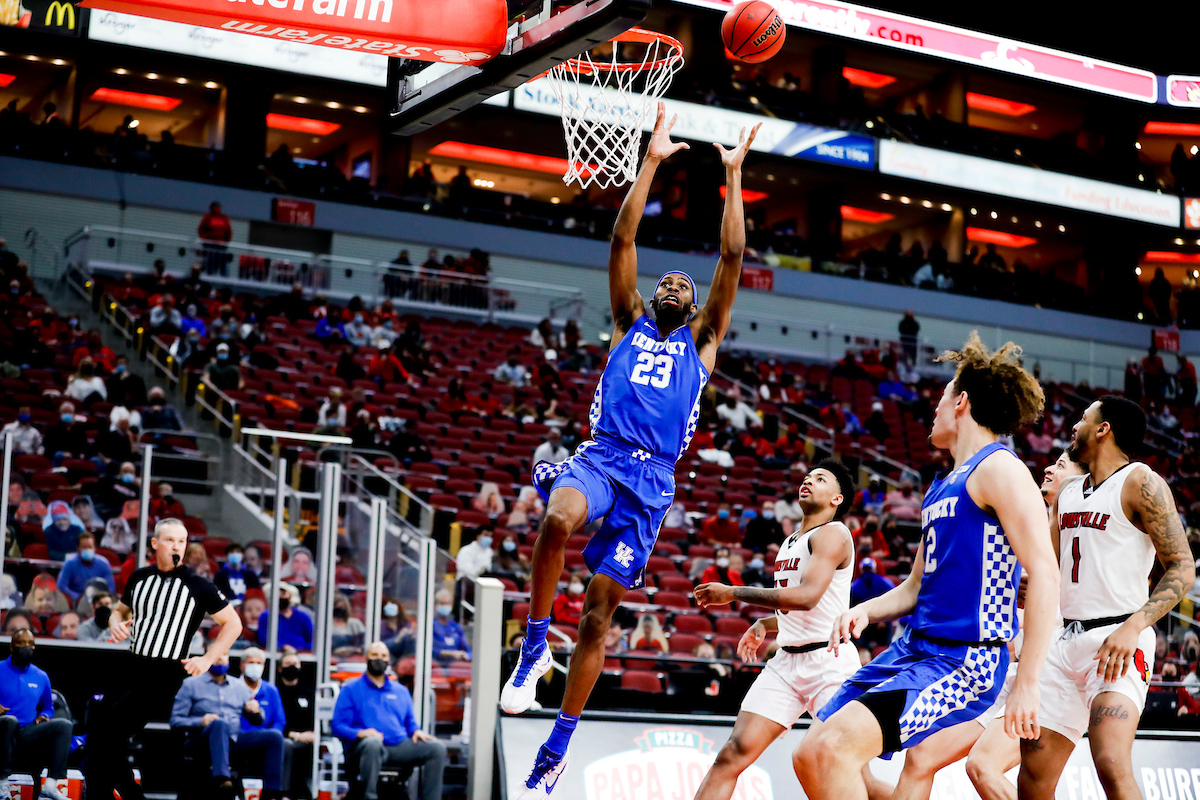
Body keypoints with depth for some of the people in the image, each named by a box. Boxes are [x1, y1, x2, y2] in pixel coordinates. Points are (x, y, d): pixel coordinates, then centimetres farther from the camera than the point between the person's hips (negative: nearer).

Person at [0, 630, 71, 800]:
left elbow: (48, 707, 27)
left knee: (65, 725, -19)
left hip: (27, 736, 4)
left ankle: (51, 784, -31)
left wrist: (42, 716, 4)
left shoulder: (41, 677, 17)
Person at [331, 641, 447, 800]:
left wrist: (416, 731, 2)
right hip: (363, 747, -4)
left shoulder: (401, 691, 27)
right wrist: (360, 733, -16)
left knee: (437, 748, -21)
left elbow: (410, 721, 27)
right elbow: (338, 725, 4)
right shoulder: (350, 690, 13)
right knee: (373, 744, -42)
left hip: (399, 745, 4)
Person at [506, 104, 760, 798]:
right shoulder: (630, 322, 22)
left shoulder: (701, 339, 20)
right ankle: (535, 644, -17)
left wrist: (734, 175, 11)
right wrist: (654, 160, 12)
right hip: (601, 455, 0)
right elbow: (623, 239, 14)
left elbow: (733, 255, 12)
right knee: (558, 518, -37)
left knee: (599, 613, -2)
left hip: (652, 477, 0)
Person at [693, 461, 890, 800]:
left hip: (828, 661, -8)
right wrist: (763, 625, 13)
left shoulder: (833, 533, -7)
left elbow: (807, 597, -22)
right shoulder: (790, 542, 20)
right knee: (732, 755, -6)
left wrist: (734, 593, -16)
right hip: (786, 661, 8)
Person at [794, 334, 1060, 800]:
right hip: (912, 650, 10)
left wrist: (1026, 683, -23)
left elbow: (1044, 575, -18)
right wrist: (865, 612, 5)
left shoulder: (998, 470, -9)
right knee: (809, 759, 6)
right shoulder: (942, 487, 21)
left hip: (964, 661, -9)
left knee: (829, 749, -26)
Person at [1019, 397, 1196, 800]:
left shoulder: (1140, 482, -5)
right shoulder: (1067, 491, 18)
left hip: (1117, 641, -8)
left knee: (1111, 766, -25)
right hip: (1067, 639, 8)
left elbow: (1183, 568, -11)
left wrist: (1133, 627, -22)